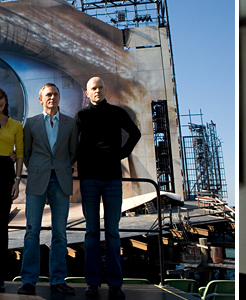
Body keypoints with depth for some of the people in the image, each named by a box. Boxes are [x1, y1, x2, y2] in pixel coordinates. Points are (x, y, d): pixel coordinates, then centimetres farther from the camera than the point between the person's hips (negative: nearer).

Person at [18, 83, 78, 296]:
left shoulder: (70, 123, 11)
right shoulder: (31, 123, 10)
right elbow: (26, 152, 15)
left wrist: (63, 170, 10)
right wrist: (35, 172, 9)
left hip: (61, 181, 1)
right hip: (37, 181, 0)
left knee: (60, 232, 3)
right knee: (32, 230, -2)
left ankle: (58, 280, 12)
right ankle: (29, 280, 6)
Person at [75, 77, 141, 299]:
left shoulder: (118, 113, 8)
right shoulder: (81, 116, 8)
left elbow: (135, 133, 21)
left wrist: (124, 152, 9)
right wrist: (80, 159, 7)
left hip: (113, 177, 0)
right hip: (89, 178, 0)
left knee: (112, 231, 1)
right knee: (92, 231, 3)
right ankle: (93, 282, 10)